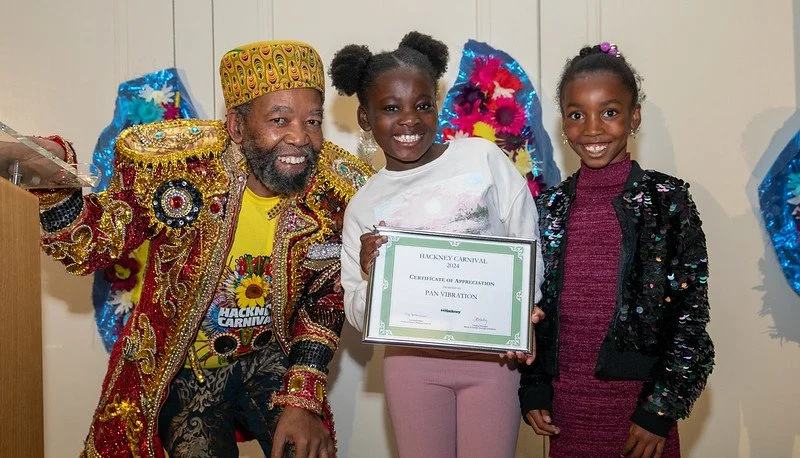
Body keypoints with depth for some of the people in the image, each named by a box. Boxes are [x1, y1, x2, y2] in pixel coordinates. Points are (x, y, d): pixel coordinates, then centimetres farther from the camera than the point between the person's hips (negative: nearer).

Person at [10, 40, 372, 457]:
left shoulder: (337, 191, -16)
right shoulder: (176, 165, -21)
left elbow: (325, 300, -5)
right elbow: (91, 246, -13)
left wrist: (303, 399, -10)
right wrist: (53, 181, -33)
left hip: (269, 358, 2)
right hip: (183, 370, -1)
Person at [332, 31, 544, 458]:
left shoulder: (483, 158, -2)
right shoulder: (363, 206, 3)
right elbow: (358, 317, 4)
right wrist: (370, 276, -16)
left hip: (493, 354, -1)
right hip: (412, 358, 1)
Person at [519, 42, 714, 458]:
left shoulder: (667, 200, -7)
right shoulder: (550, 206, 2)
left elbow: (691, 313, -7)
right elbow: (535, 308, 7)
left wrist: (660, 409, -9)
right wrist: (533, 389, 2)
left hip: (639, 407, -3)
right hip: (565, 409, 3)